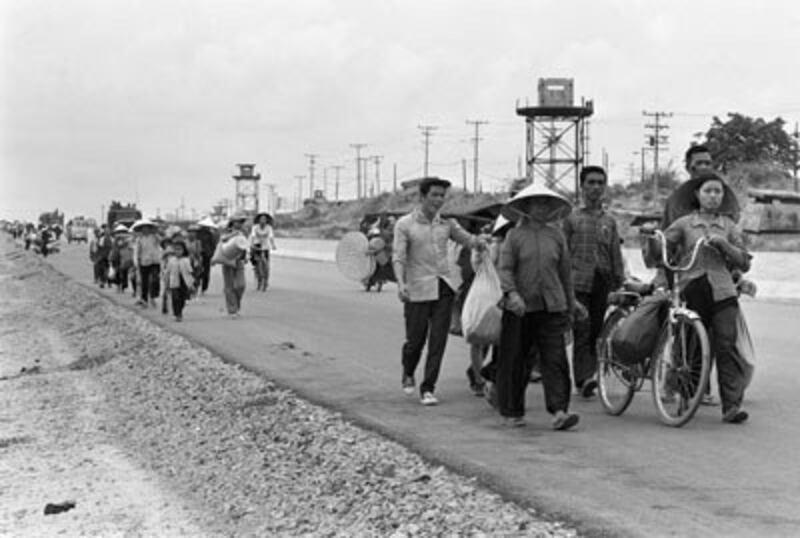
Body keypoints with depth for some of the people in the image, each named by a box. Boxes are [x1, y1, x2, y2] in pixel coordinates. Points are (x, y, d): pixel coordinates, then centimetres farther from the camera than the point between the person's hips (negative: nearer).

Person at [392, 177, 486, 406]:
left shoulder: (446, 223, 8)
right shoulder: (405, 224, -3)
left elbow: (466, 238, 15)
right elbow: (398, 258, -8)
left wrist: (479, 242, -9)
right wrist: (401, 283, -24)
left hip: (445, 286, 3)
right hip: (418, 289, -3)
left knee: (438, 340, -2)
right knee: (415, 338, 3)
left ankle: (427, 389, 5)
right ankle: (408, 374, 34)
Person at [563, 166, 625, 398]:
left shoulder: (609, 221, 15)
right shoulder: (571, 218, 5)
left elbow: (616, 256, 15)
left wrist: (619, 284, 7)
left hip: (601, 285, 4)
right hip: (578, 284, -4)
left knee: (595, 333, 6)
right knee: (582, 333, -13)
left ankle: (588, 376, 13)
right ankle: (584, 379, -21)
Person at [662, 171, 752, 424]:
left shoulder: (729, 226, 14)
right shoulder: (684, 224, 10)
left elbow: (744, 263, 8)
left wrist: (724, 244, -4)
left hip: (722, 292, 0)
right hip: (691, 291, 0)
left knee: (726, 345, -11)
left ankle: (732, 405, -14)